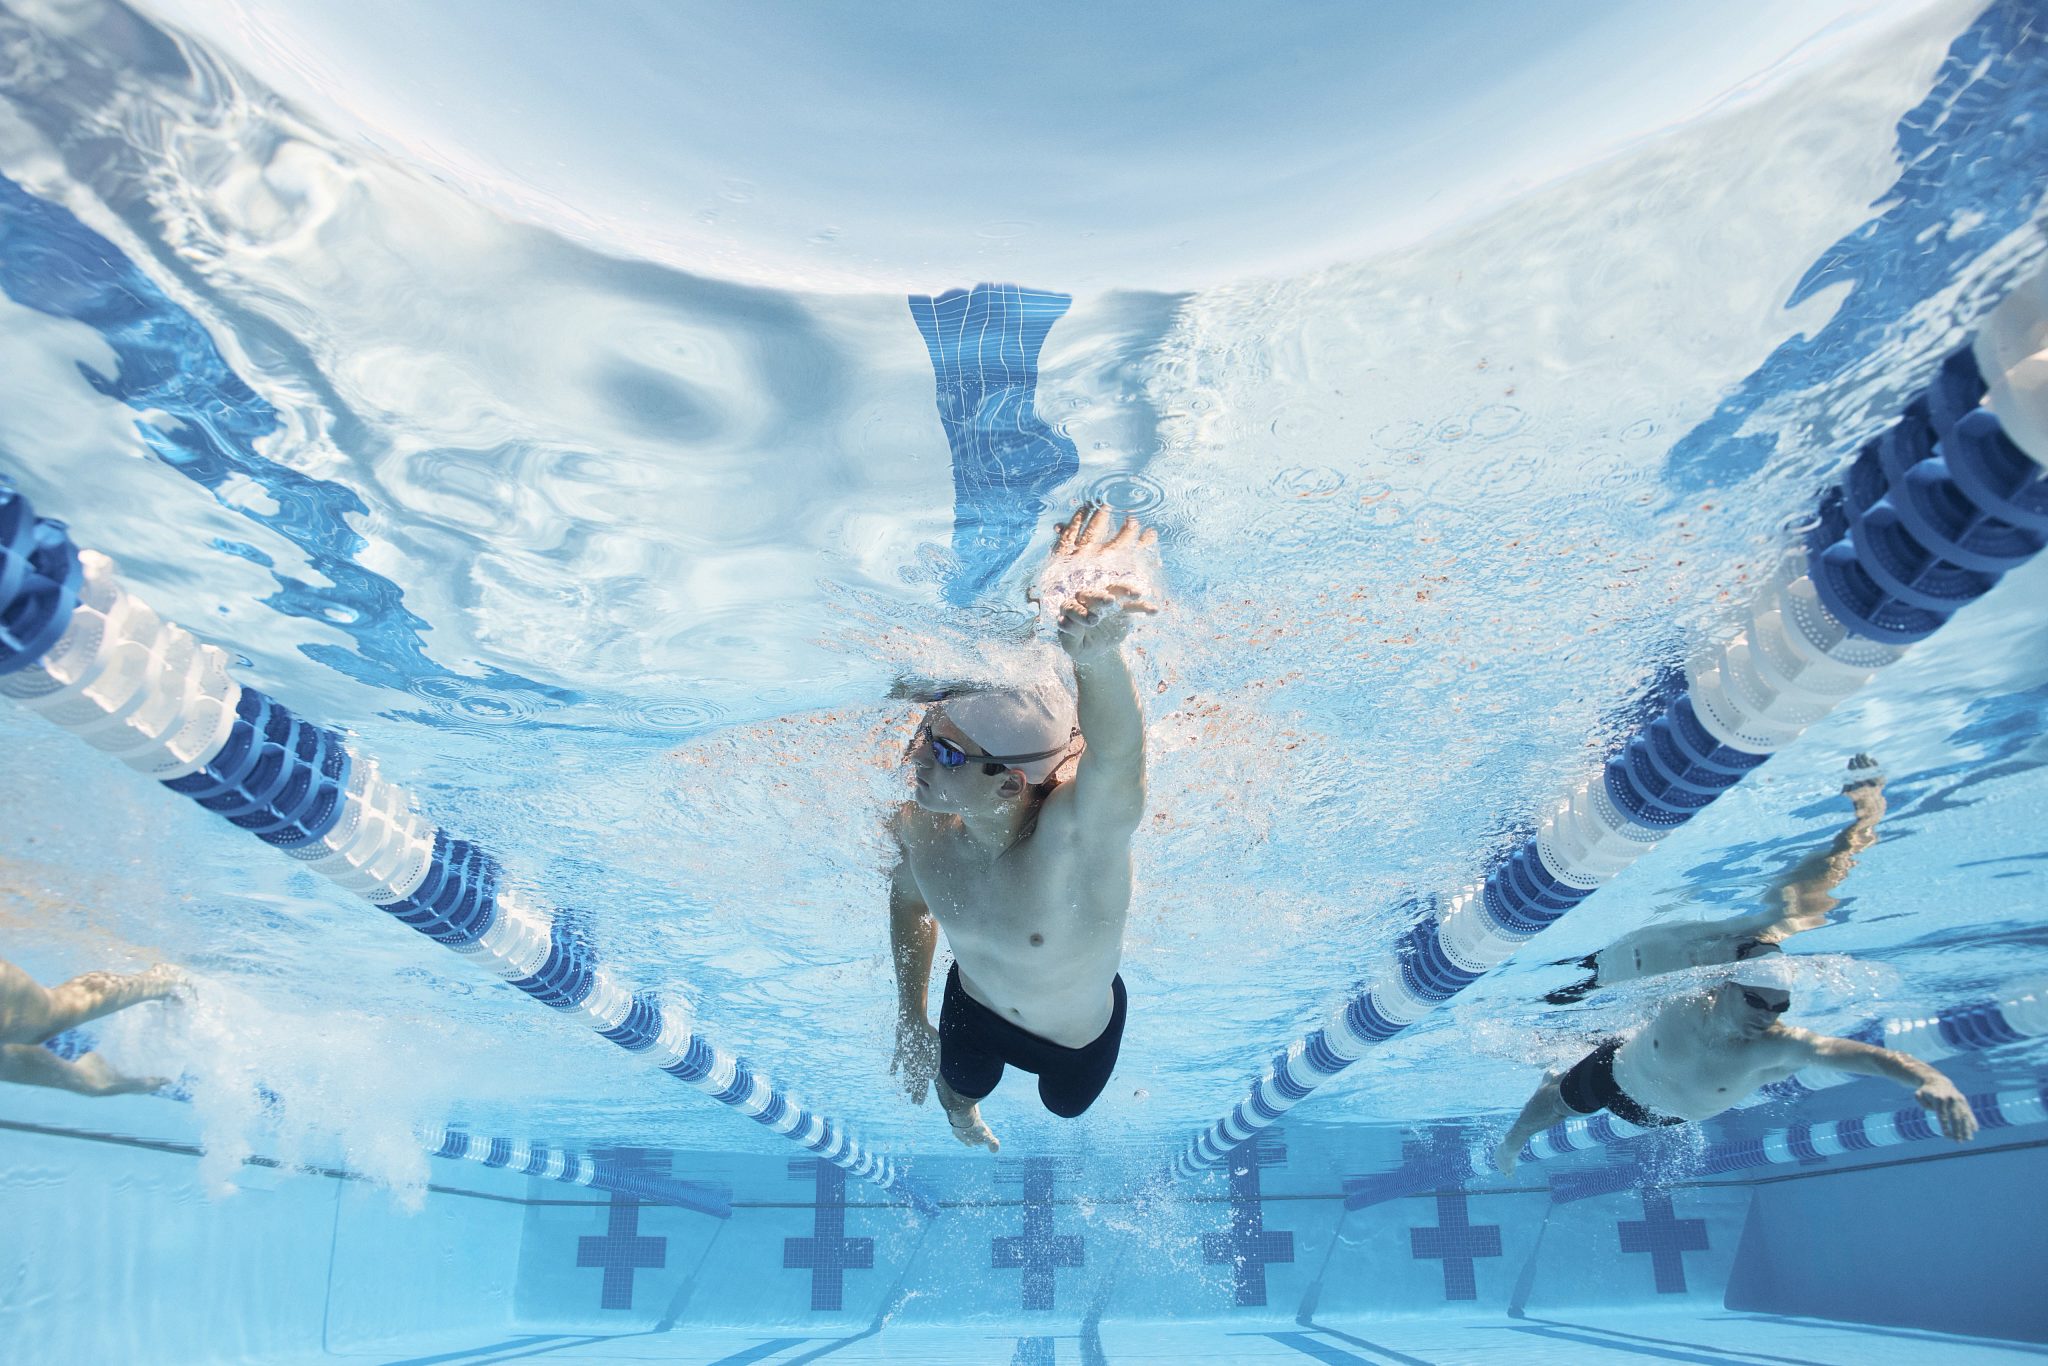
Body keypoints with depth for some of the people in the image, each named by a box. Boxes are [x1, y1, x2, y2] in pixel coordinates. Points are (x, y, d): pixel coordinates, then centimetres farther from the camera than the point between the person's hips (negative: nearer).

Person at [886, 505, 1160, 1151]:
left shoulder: (1080, 833, -47)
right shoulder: (919, 823, -30)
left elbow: (1113, 755, -73)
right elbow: (908, 900, -6)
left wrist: (1096, 654, -94)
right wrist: (909, 1019, 3)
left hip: (1079, 1037, -2)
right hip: (972, 1006, 2)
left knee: (1066, 1105, 31)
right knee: (960, 1085, 32)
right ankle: (958, 1103, 69)